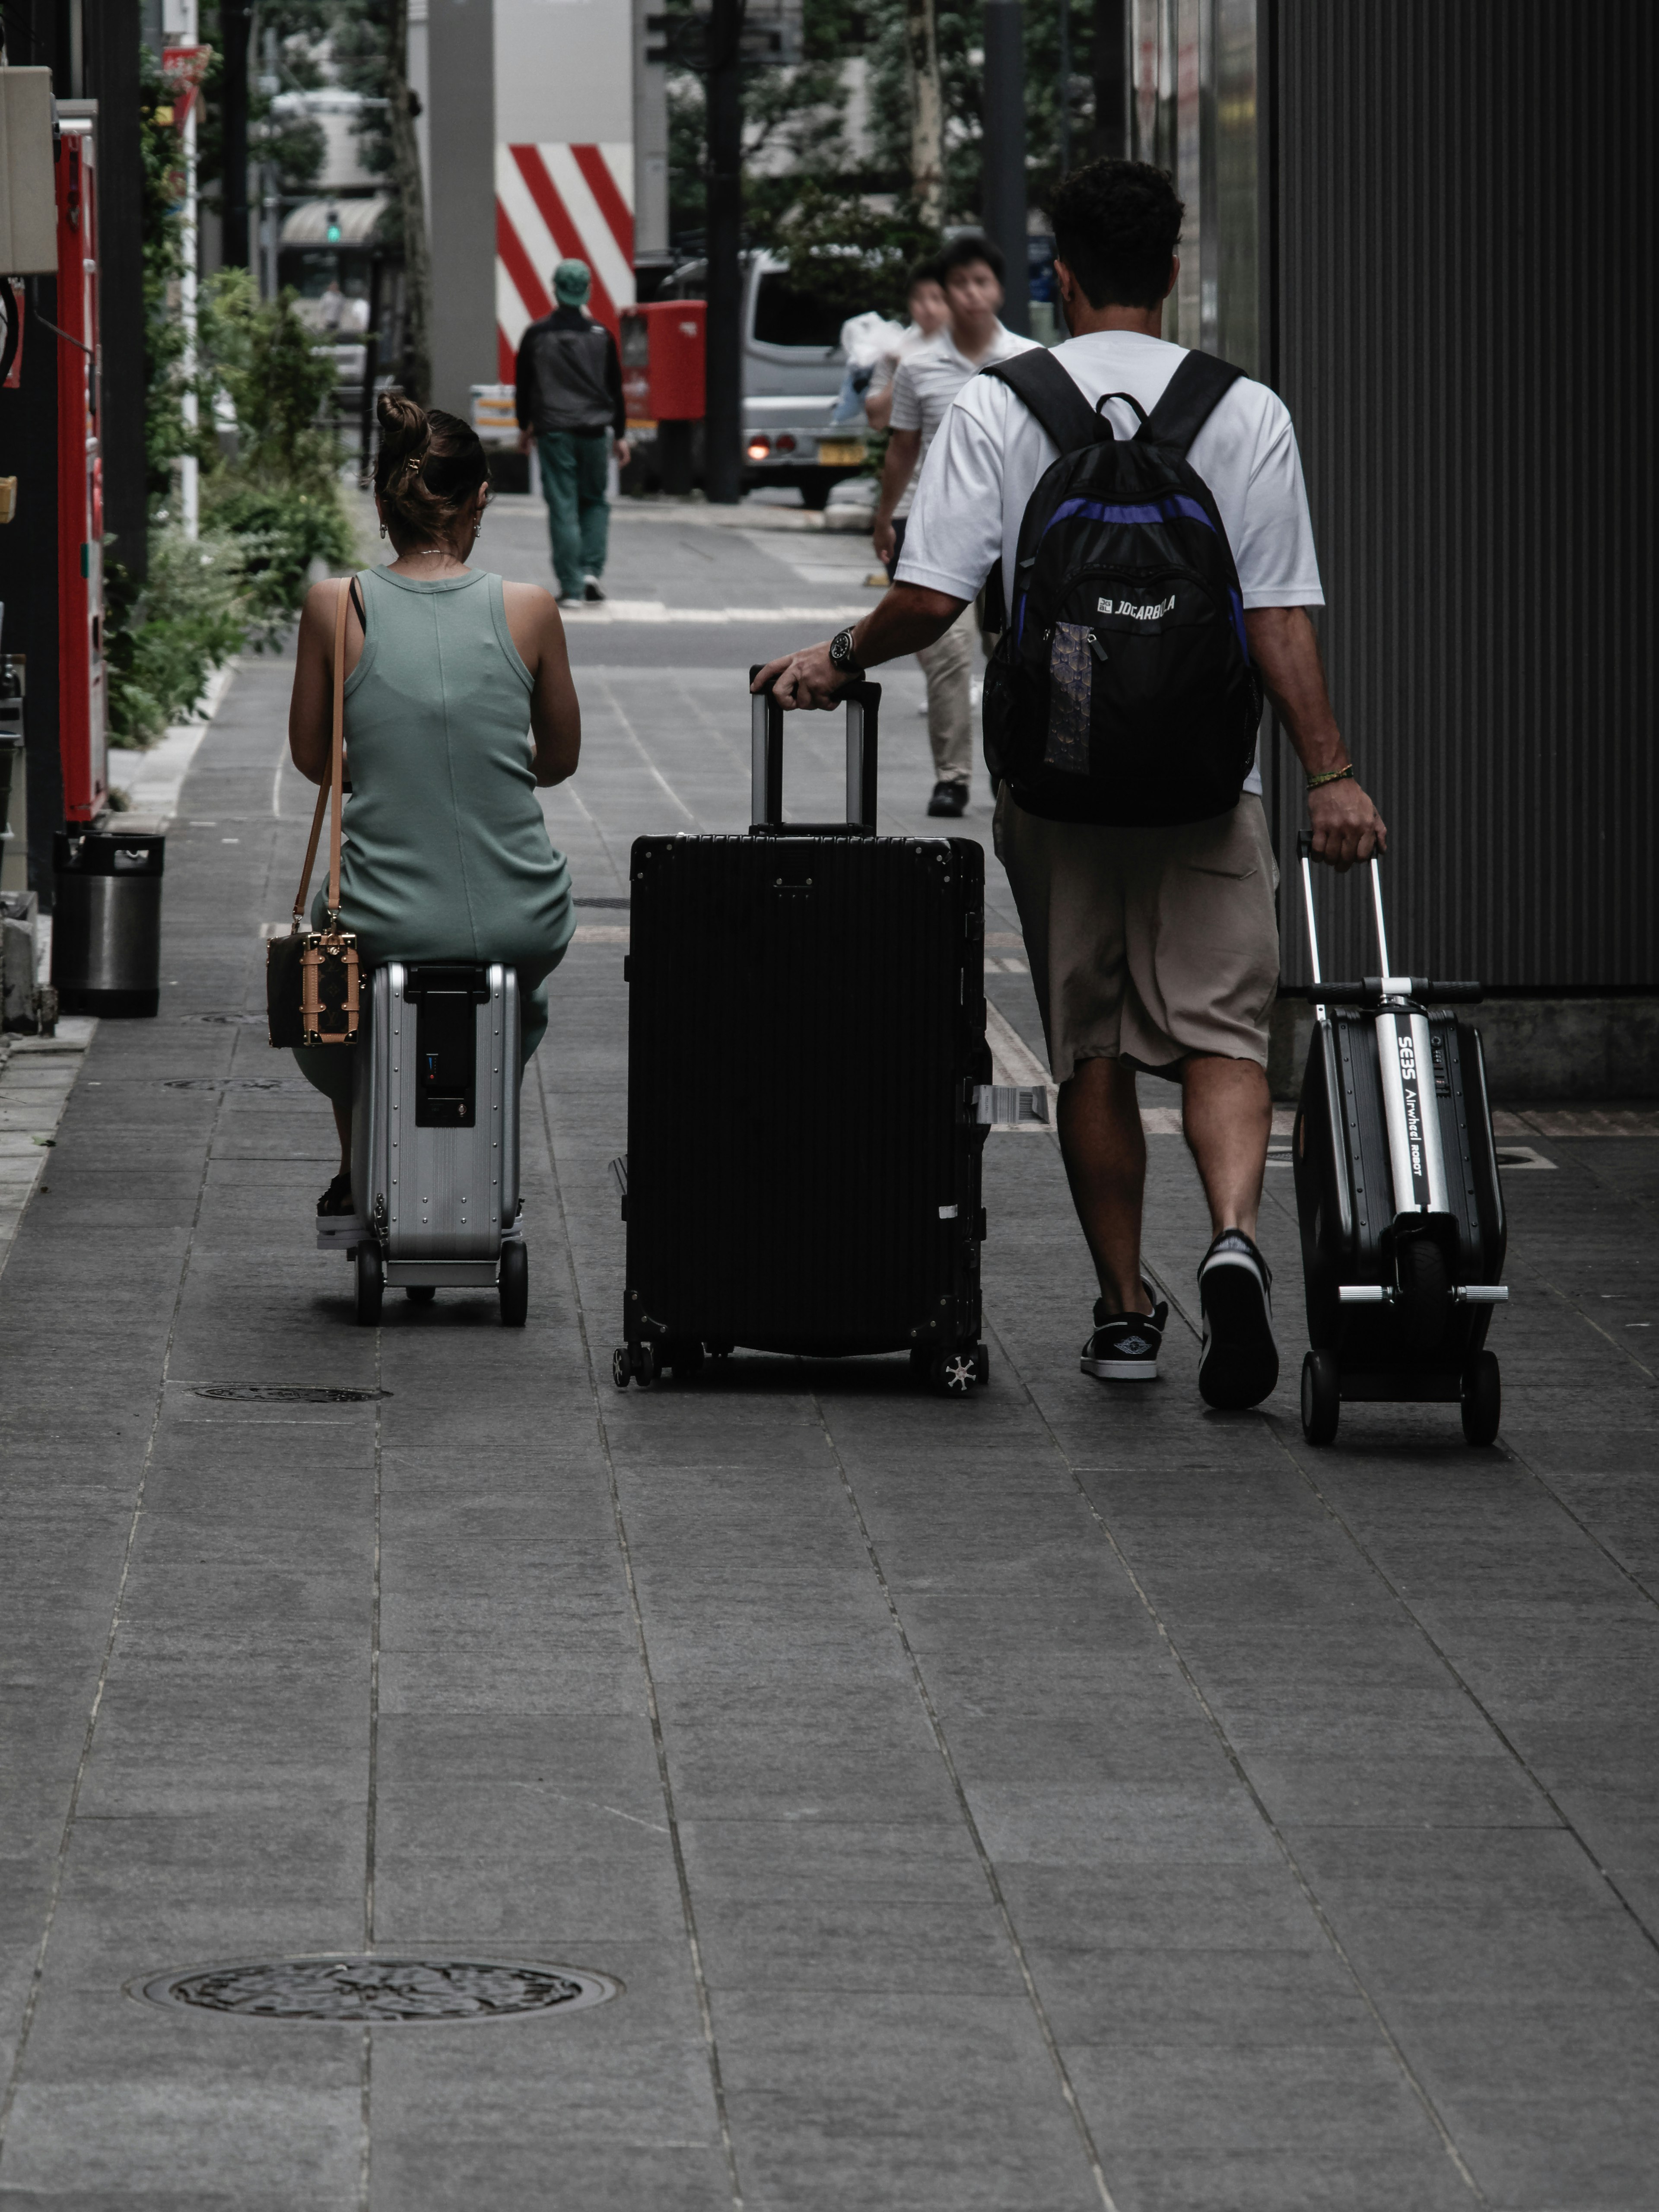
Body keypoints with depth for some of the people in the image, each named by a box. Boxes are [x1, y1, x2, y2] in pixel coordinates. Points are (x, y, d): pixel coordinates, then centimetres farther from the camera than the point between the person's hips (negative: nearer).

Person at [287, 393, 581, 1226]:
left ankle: (358, 1174, 47)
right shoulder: (530, 611, -6)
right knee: (519, 1003, 39)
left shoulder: (336, 609, -8)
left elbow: (312, 758, 6)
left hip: (385, 926, -1)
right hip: (520, 924, 1)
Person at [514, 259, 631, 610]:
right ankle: (591, 571, -2)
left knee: (563, 508, -1)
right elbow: (615, 387, 7)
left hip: (553, 432, -1)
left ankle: (571, 588, -5)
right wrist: (620, 435, 14)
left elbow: (524, 384, 7)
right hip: (594, 431, 1)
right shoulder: (600, 335, 2)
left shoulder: (537, 335, 0)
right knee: (594, 502, 16)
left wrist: (525, 427, 20)